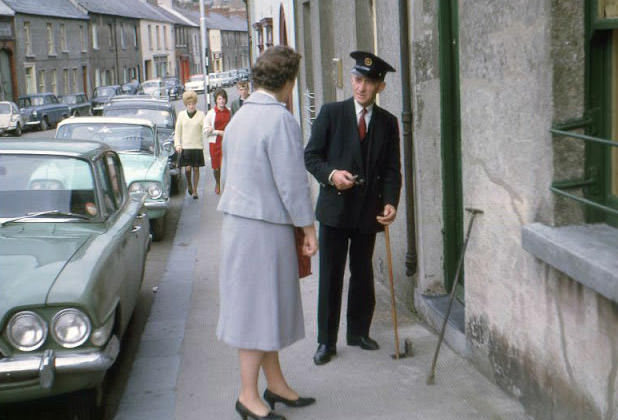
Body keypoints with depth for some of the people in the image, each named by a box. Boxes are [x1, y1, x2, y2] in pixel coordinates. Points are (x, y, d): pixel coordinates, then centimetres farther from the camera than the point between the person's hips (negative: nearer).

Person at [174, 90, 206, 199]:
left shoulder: (200, 114, 4)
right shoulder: (181, 114, 7)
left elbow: (205, 128, -1)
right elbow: (177, 131, 8)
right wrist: (177, 144, 0)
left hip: (198, 146, 0)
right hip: (185, 146, 0)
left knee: (196, 169, 3)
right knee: (188, 168, -7)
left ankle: (195, 191, 14)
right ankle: (189, 184, 21)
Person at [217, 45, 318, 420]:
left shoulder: (240, 116, 12)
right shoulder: (280, 119, -16)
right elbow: (292, 181, -17)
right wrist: (308, 227, -7)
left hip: (238, 220, 9)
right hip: (265, 225, -9)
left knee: (266, 306, 16)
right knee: (259, 308, -1)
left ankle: (275, 384, 27)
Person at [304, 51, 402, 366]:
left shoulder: (388, 122, 6)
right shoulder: (331, 113, 0)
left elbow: (392, 169, 5)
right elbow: (311, 156, 0)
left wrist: (390, 201, -10)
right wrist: (331, 174, -19)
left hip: (369, 210, 2)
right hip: (335, 208, -2)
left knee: (363, 275, 11)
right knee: (330, 276, 1)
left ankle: (358, 332, 26)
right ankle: (326, 340, 10)